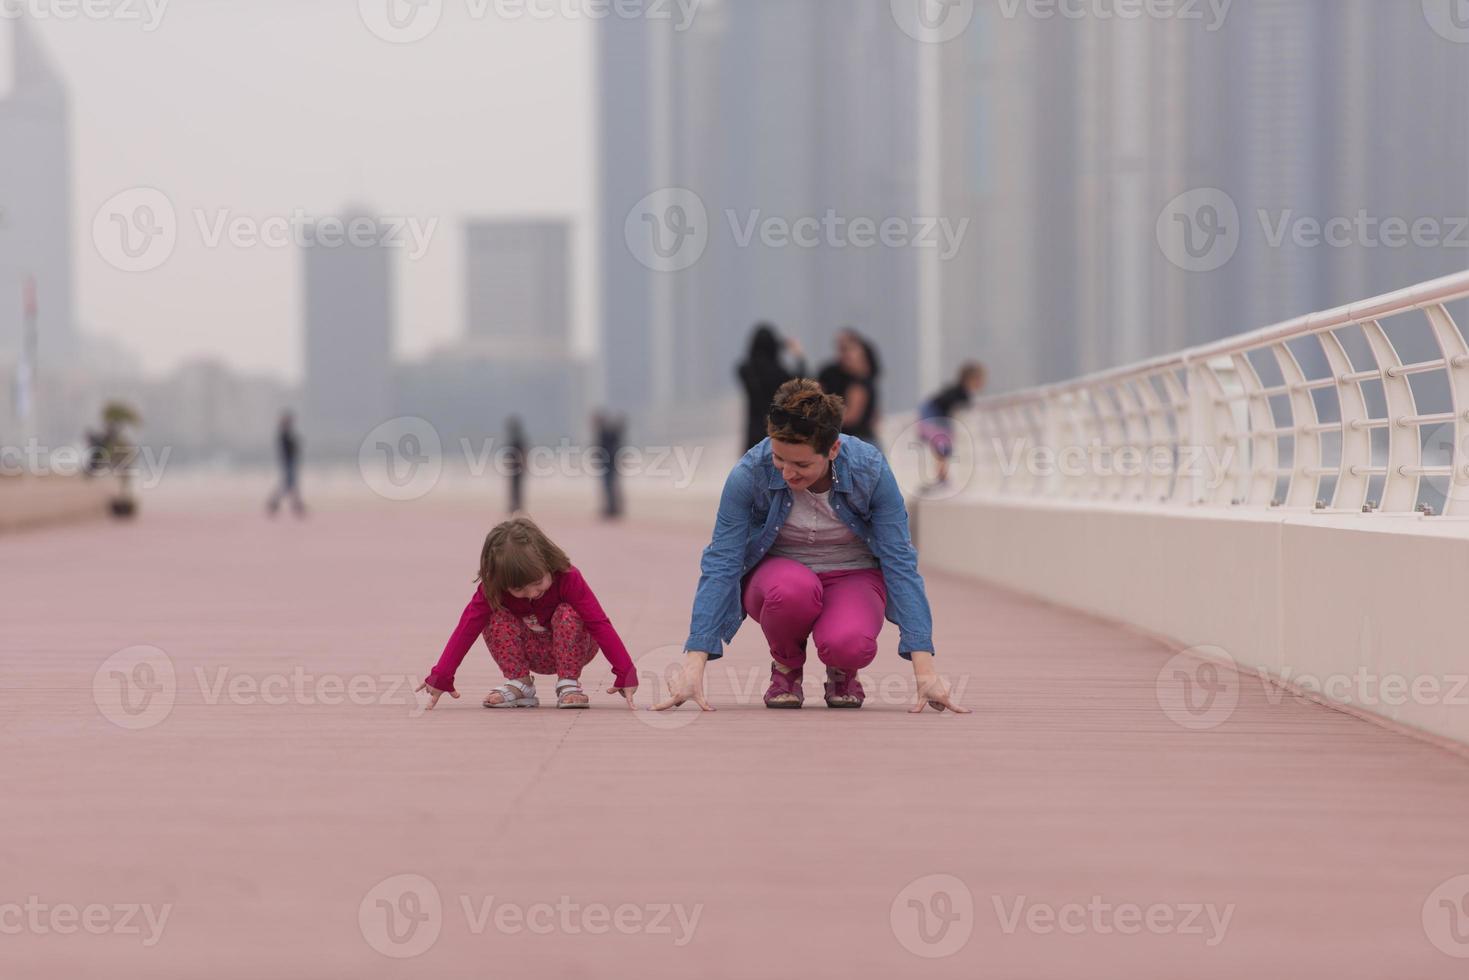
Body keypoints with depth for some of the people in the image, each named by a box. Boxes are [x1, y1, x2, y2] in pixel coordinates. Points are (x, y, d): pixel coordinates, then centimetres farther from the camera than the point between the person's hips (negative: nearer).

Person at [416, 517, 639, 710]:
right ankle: (519, 684, -16)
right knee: (495, 618, -25)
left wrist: (625, 674, -38)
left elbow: (599, 624, -31)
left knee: (568, 614, -33)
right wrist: (440, 678, -33)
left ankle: (569, 684, -20)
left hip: (570, 647, -2)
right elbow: (467, 628, -26)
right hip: (531, 654, 2)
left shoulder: (568, 578, -29)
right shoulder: (492, 588, -23)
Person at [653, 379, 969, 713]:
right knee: (793, 588, -38)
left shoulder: (871, 470, -24)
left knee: (848, 645, -35)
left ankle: (842, 671, 3)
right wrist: (694, 666, -32)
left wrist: (925, 672, -28)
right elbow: (720, 564, -23)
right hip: (776, 573, 0)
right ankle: (787, 666, -4)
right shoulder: (750, 473, -25)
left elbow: (900, 562, -22)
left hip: (853, 576, 0)